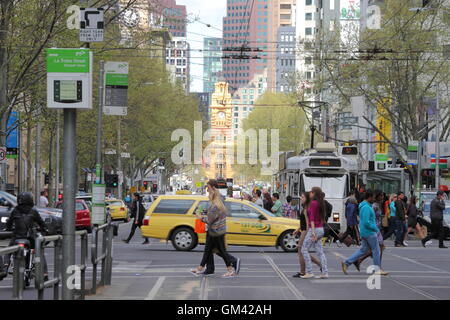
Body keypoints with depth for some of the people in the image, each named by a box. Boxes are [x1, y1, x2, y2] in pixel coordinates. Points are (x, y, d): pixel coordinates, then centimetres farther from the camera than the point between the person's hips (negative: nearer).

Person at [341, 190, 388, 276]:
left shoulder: (364, 206, 14)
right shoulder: (367, 208, -19)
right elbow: (366, 222, -24)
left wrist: (375, 228, 19)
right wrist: (376, 228, -15)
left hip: (364, 233, 10)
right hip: (369, 232, -10)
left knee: (363, 250, 13)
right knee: (376, 250, 2)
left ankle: (346, 263, 8)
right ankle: (378, 269, 11)